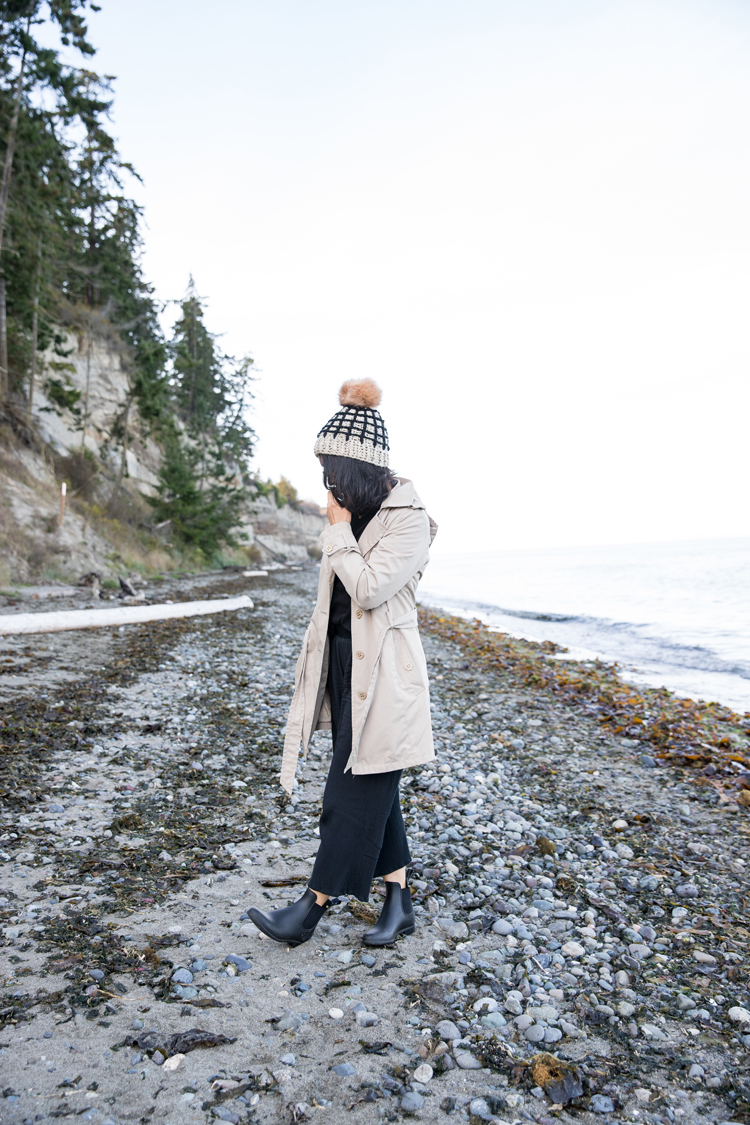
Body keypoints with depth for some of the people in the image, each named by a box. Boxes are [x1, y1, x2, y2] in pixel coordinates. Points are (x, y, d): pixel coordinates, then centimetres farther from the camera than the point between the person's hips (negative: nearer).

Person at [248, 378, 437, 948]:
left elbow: (368, 589, -22)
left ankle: (315, 907, 16)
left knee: (355, 790, 2)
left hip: (382, 673, -8)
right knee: (374, 789, 14)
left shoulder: (409, 519, -15)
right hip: (344, 664, 9)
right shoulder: (352, 511, 9)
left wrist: (339, 530, -14)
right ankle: (399, 902, 29)